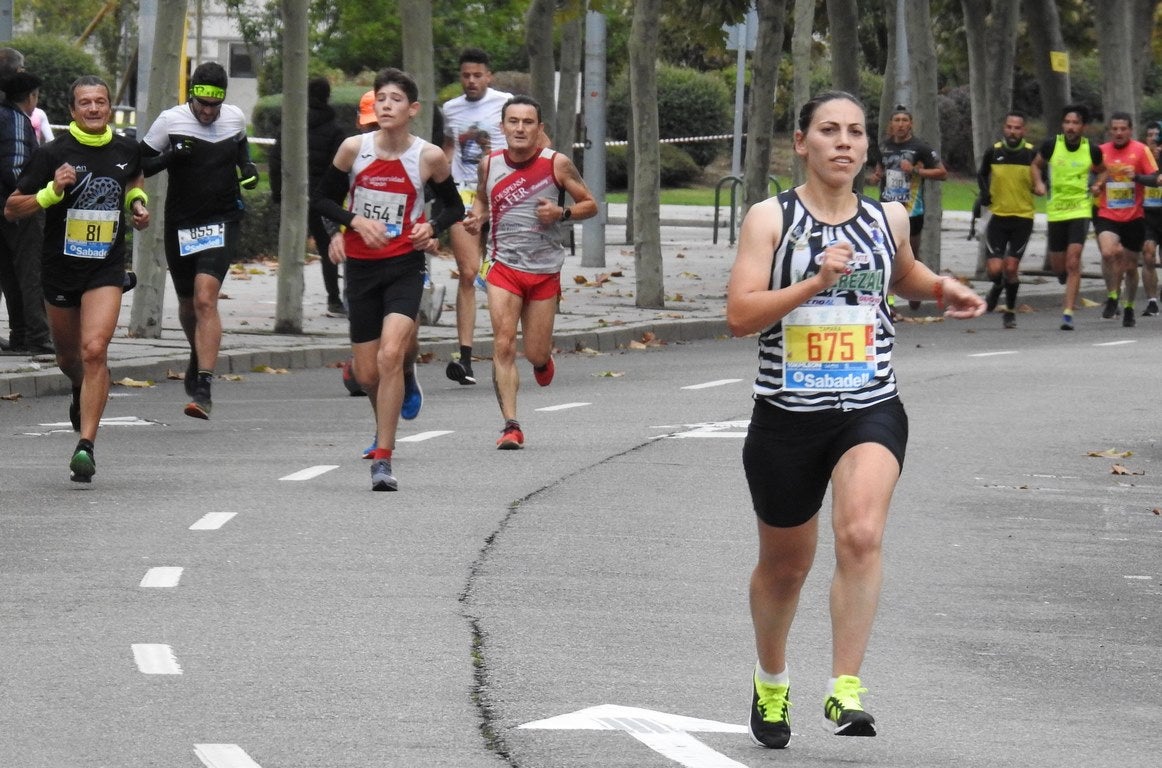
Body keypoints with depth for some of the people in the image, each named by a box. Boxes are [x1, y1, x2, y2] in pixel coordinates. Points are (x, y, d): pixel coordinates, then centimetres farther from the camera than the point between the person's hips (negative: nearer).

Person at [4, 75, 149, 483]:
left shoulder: (126, 149, 1)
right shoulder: (53, 153, -10)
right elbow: (12, 208, -9)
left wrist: (138, 203, 8)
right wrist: (52, 191, -24)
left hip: (106, 268, 0)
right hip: (60, 266, 0)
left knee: (95, 350, -18)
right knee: (69, 357, 16)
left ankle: (86, 445, -18)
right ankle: (82, 393, 54)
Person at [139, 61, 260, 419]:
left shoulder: (235, 118, 1)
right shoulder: (170, 121, -5)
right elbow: (138, 165, 0)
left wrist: (248, 168, 4)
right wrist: (169, 157, -19)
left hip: (222, 221, -1)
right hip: (181, 225, 1)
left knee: (205, 299, -19)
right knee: (188, 305, 16)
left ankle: (204, 387, -24)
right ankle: (198, 358, 49)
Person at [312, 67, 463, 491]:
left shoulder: (429, 157, -5)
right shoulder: (354, 148, -5)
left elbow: (454, 206, 10)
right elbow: (322, 198, 5)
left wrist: (432, 227, -10)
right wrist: (355, 222, -12)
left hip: (405, 265, -2)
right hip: (361, 265, 2)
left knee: (391, 354, -21)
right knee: (367, 373, 7)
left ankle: (383, 460, -18)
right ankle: (384, 430, 41)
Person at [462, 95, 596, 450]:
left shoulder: (556, 164, -7)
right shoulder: (490, 164, 0)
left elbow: (590, 204, 2)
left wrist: (561, 213, -17)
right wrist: (477, 218, -3)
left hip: (545, 270, -1)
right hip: (504, 266, 1)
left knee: (536, 355, 4)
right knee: (503, 346, -13)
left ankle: (544, 358, 43)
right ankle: (511, 425, -11)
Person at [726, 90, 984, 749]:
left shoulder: (888, 219, 7)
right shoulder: (771, 219, -4)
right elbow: (741, 314, -14)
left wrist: (944, 289, 10)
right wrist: (816, 282, -24)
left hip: (871, 411, 1)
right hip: (786, 417, -1)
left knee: (862, 534, -26)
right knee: (785, 565, 14)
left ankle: (846, 688, -24)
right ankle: (772, 681, 41)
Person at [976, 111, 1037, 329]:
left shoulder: (1032, 154, -5)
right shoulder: (993, 152, -1)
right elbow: (981, 175, 17)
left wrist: (1037, 186, -16)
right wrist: (984, 192, 0)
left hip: (1023, 218, -1)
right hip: (998, 216, 1)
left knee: (1011, 268, -5)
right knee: (995, 269, -7)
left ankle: (1010, 311, 15)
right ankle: (997, 286, 29)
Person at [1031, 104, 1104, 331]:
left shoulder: (1092, 150, -4)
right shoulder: (1051, 145, -5)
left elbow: (1102, 171, 17)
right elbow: (1036, 165, 12)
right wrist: (1039, 183, -6)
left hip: (1080, 210, -2)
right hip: (1055, 210, 2)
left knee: (1073, 263, -15)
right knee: (1058, 266, 10)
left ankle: (1068, 314, -12)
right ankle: (1066, 278, 49)